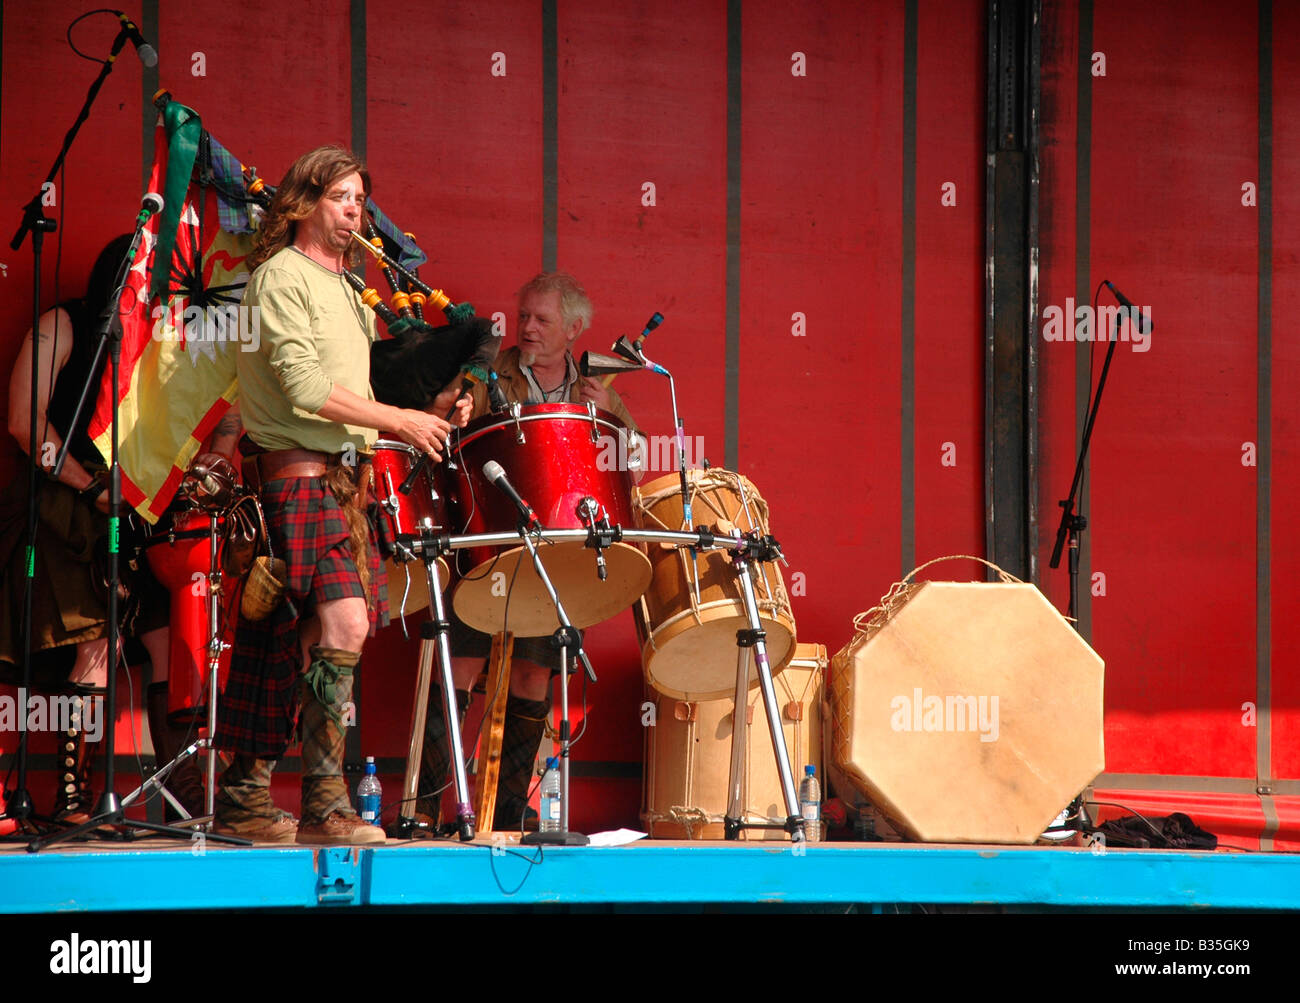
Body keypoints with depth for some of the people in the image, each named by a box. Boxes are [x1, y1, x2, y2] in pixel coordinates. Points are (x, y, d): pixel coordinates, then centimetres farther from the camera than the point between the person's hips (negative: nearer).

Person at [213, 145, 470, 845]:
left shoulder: (344, 289, 24)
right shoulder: (281, 276, -6)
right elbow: (305, 387, -16)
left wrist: (424, 420, 13)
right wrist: (401, 420, -11)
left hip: (340, 475, 9)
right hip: (297, 473, -9)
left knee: (306, 641, 6)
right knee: (345, 623, -19)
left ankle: (244, 798, 10)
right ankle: (325, 805, -17)